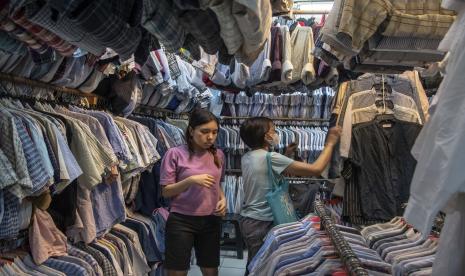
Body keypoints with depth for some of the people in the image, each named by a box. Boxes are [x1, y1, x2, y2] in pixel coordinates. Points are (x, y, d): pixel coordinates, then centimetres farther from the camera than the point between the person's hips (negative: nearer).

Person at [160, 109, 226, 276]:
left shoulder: (218, 155, 4)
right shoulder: (175, 154, -10)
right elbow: (166, 191, -8)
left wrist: (223, 199, -3)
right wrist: (191, 180, -22)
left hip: (211, 221, 4)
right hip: (181, 221, -4)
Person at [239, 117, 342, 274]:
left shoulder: (247, 158, 5)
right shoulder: (270, 157, -21)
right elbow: (316, 169, -21)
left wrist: (286, 155, 10)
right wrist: (330, 143, -9)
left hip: (248, 220, 8)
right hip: (261, 223, -8)